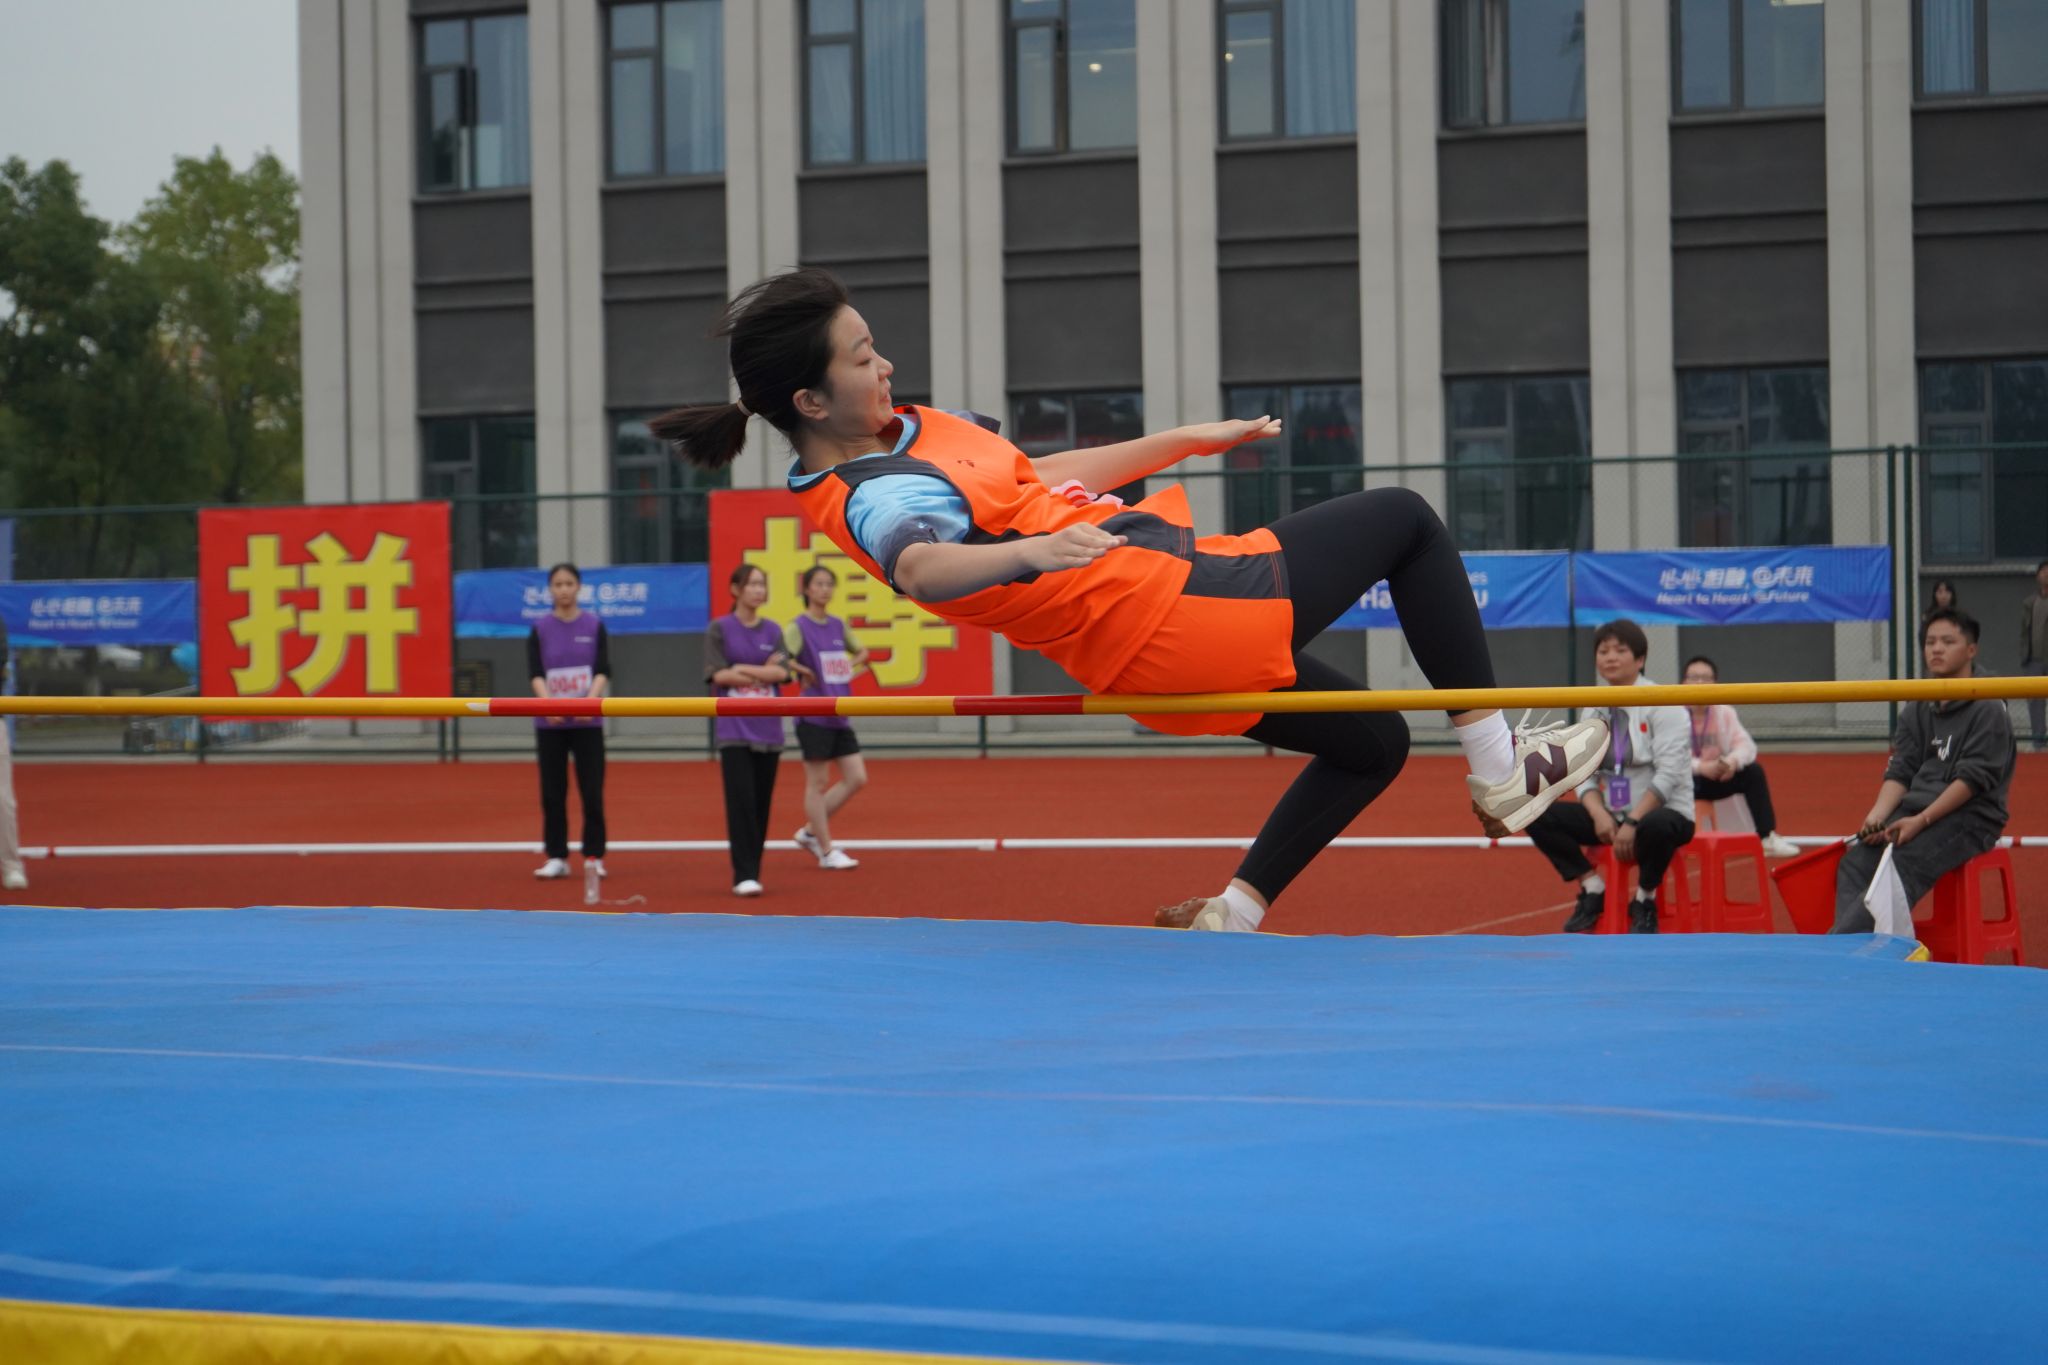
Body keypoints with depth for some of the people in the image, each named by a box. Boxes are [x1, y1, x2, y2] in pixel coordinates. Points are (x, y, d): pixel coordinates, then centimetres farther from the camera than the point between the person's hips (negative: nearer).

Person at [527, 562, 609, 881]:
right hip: (549, 723, 1)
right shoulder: (540, 629, 3)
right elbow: (536, 674, -6)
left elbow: (603, 671, -5)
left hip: (587, 722, -1)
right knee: (552, 792, 2)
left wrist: (590, 701, -23)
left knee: (592, 791, -2)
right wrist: (549, 703, -24)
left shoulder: (594, 626, 2)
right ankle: (557, 857, 10)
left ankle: (594, 856, 7)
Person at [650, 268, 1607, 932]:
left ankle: (1233, 914, 19)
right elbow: (921, 568, -46)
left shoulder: (900, 433, 8)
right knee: (1403, 519, 6)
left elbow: (1038, 479, 19)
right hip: (1172, 613, -10)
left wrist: (1188, 441, 24)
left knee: (1372, 744, 23)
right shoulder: (878, 499, -23)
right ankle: (1499, 764, 12)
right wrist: (1033, 551, -65)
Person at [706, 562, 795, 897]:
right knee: (741, 801, -12)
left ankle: (753, 872, 13)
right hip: (733, 729, -4)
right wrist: (764, 671, -8)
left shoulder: (772, 630, 9)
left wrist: (742, 669, -12)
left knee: (761, 804, 5)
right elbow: (719, 675, -10)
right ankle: (743, 876, -13)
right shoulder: (719, 629, -1)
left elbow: (782, 672, -4)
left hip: (768, 730, 4)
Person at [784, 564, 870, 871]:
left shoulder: (838, 625, 11)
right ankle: (827, 851, 6)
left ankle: (810, 832, 17)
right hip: (813, 716, -7)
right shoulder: (798, 627, -9)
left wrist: (850, 670, 10)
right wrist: (805, 673, -15)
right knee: (817, 783, -1)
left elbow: (861, 652, 27)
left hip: (840, 716, 7)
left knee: (857, 779, 4)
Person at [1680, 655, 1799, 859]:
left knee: (1754, 771, -15)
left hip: (1716, 778, 5)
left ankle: (1767, 838, -13)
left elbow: (1746, 745, -8)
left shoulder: (1724, 712, 2)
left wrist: (1734, 760, -32)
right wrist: (1700, 766, -35)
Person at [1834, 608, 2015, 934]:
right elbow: (1899, 771, 11)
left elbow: (1973, 778, -11)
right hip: (1914, 809, 6)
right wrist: (1877, 817, -8)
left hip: (1969, 816, -6)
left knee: (1902, 865, -31)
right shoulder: (1916, 710, 18)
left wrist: (1921, 821, -19)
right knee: (1855, 862, -20)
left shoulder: (1988, 709, -2)